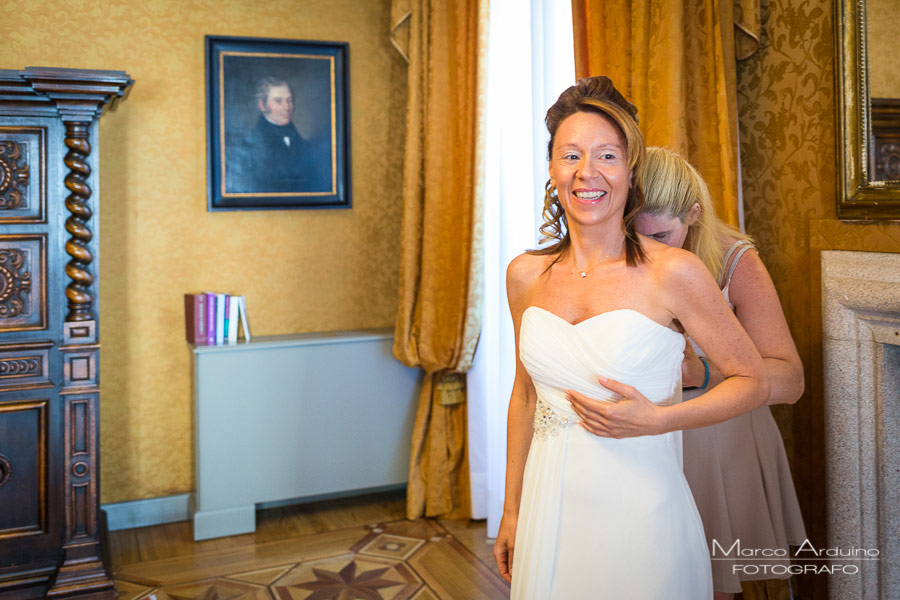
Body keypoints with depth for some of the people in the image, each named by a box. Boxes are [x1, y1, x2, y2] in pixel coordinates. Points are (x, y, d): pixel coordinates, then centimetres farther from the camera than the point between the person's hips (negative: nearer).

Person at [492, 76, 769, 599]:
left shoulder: (673, 271, -11)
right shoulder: (526, 275, 1)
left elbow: (754, 382, -2)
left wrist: (658, 419, -17)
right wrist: (512, 513, 14)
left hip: (639, 512, -3)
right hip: (549, 511, 4)